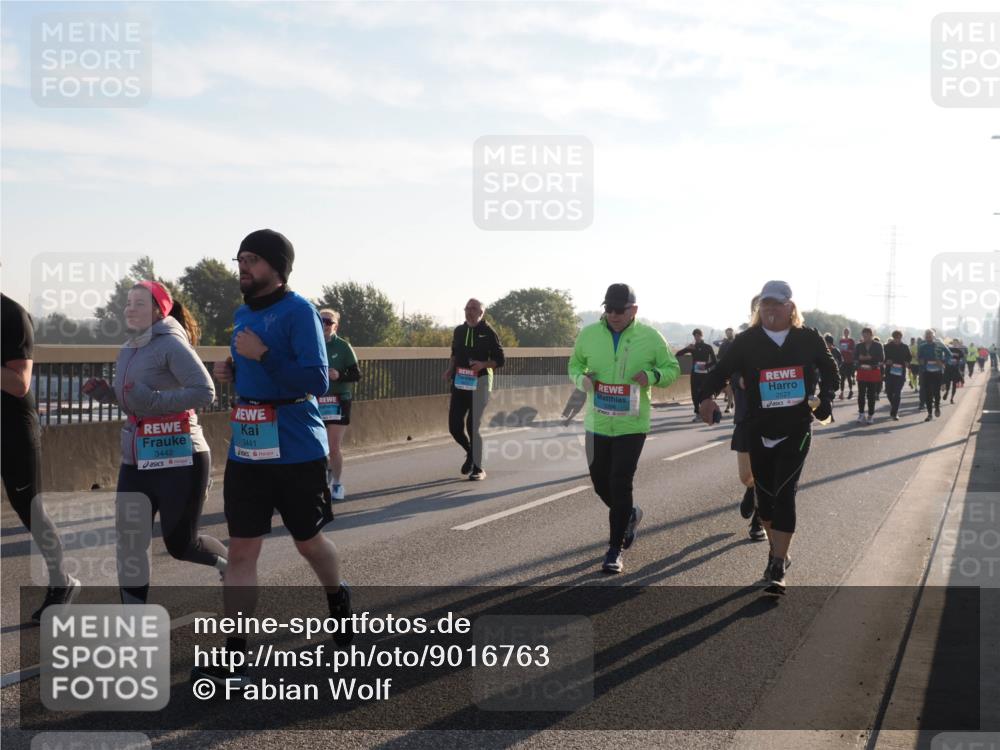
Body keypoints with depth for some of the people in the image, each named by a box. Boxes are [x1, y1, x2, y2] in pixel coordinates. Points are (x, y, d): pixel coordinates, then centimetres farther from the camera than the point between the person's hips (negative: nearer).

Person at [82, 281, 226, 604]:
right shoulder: (127, 351, 12)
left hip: (177, 458, -7)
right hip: (135, 460, 7)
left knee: (180, 543, 4)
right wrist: (107, 393, 6)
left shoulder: (171, 343, -13)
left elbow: (205, 392, -21)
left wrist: (155, 401, -28)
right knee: (129, 543, 1)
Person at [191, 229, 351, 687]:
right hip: (246, 450, 6)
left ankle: (338, 599, 44)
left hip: (297, 451, -6)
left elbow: (317, 380, -19)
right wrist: (232, 372, 3)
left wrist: (262, 355, -25)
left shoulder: (298, 310, -12)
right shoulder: (243, 313, 11)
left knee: (308, 541, 14)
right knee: (241, 550, 0)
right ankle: (234, 658, 2)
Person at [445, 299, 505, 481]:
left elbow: (499, 360, -2)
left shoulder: (488, 332, -3)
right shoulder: (459, 331, 11)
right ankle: (471, 453, 30)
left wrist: (483, 364, -20)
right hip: (459, 382, 5)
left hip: (480, 382, -5)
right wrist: (450, 369, 6)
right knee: (454, 425, 2)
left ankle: (478, 468, 6)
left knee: (473, 425, -7)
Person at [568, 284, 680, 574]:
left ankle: (615, 550, 4)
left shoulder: (650, 337, -5)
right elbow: (574, 365, 14)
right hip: (597, 422, 3)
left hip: (632, 424, -3)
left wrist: (653, 376, -17)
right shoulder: (588, 334, 0)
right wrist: (581, 379, -9)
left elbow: (672, 368, 5)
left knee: (620, 485, -7)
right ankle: (630, 515, 44)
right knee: (600, 482, 12)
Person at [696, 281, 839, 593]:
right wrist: (706, 397, -23)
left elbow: (830, 370, 15)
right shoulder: (747, 341, -3)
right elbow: (721, 371, -4)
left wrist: (826, 399, 0)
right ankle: (777, 551, 35)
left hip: (796, 430, -2)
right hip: (759, 431, 2)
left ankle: (777, 568, -10)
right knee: (765, 494, 11)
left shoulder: (809, 339, -1)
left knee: (784, 493, -11)